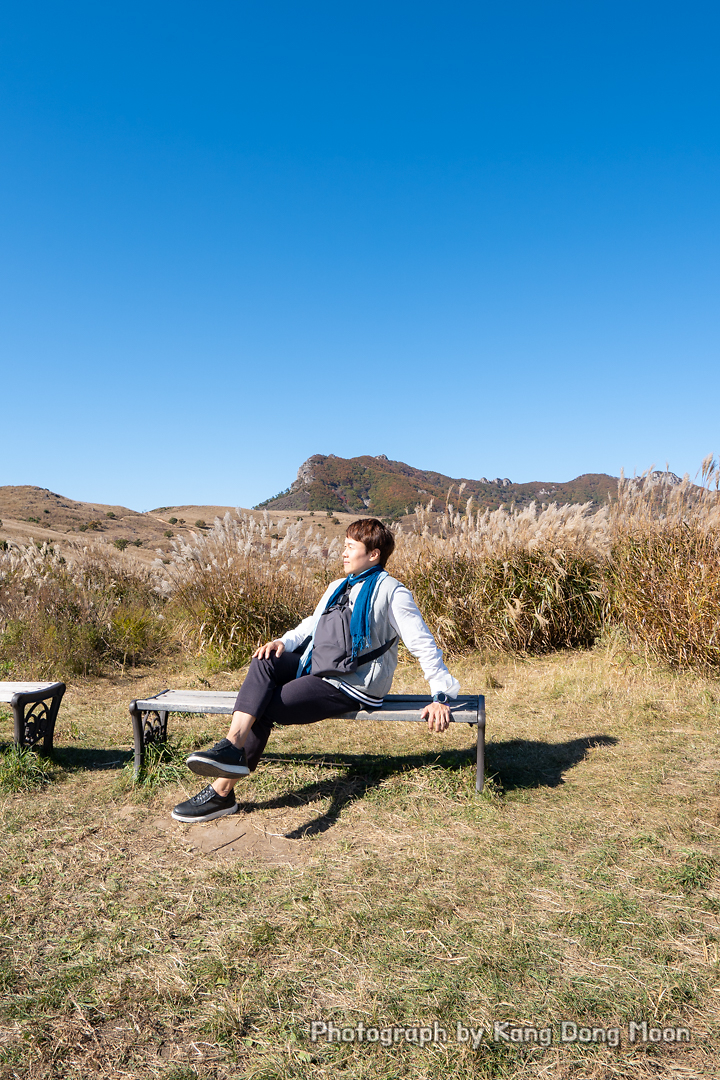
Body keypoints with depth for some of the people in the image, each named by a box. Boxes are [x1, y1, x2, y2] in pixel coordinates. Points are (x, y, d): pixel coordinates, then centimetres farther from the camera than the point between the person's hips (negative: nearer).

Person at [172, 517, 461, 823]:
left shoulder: (392, 592, -7)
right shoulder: (338, 587, 19)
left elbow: (423, 644, -8)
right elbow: (312, 624, 21)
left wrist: (441, 696, -14)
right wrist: (284, 642, 0)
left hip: (353, 686, -7)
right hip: (321, 669, 8)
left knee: (264, 709, -16)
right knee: (265, 661, -19)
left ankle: (222, 792, -8)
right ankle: (232, 744, -29)